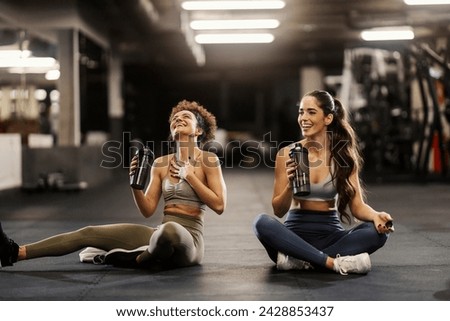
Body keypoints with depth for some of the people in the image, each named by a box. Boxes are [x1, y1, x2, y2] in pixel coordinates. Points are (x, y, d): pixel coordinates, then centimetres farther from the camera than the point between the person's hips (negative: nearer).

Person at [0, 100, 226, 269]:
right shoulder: (160, 163, 12)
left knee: (170, 229, -44)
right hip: (161, 235, 6)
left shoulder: (208, 160, -3)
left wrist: (189, 175, -12)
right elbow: (148, 210, 9)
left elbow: (219, 206, -10)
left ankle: (140, 259, -10)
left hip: (187, 239, -6)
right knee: (89, 233, -3)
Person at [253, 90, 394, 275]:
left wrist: (376, 216, -23)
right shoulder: (287, 154, -1)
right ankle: (334, 262, -30)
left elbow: (357, 205, -1)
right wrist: (290, 185, -21)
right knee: (262, 223, -31)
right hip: (296, 233, -1)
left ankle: (299, 259, -26)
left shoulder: (344, 156, 2)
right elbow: (279, 211, -1)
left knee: (378, 230, -25)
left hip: (331, 234, 1)